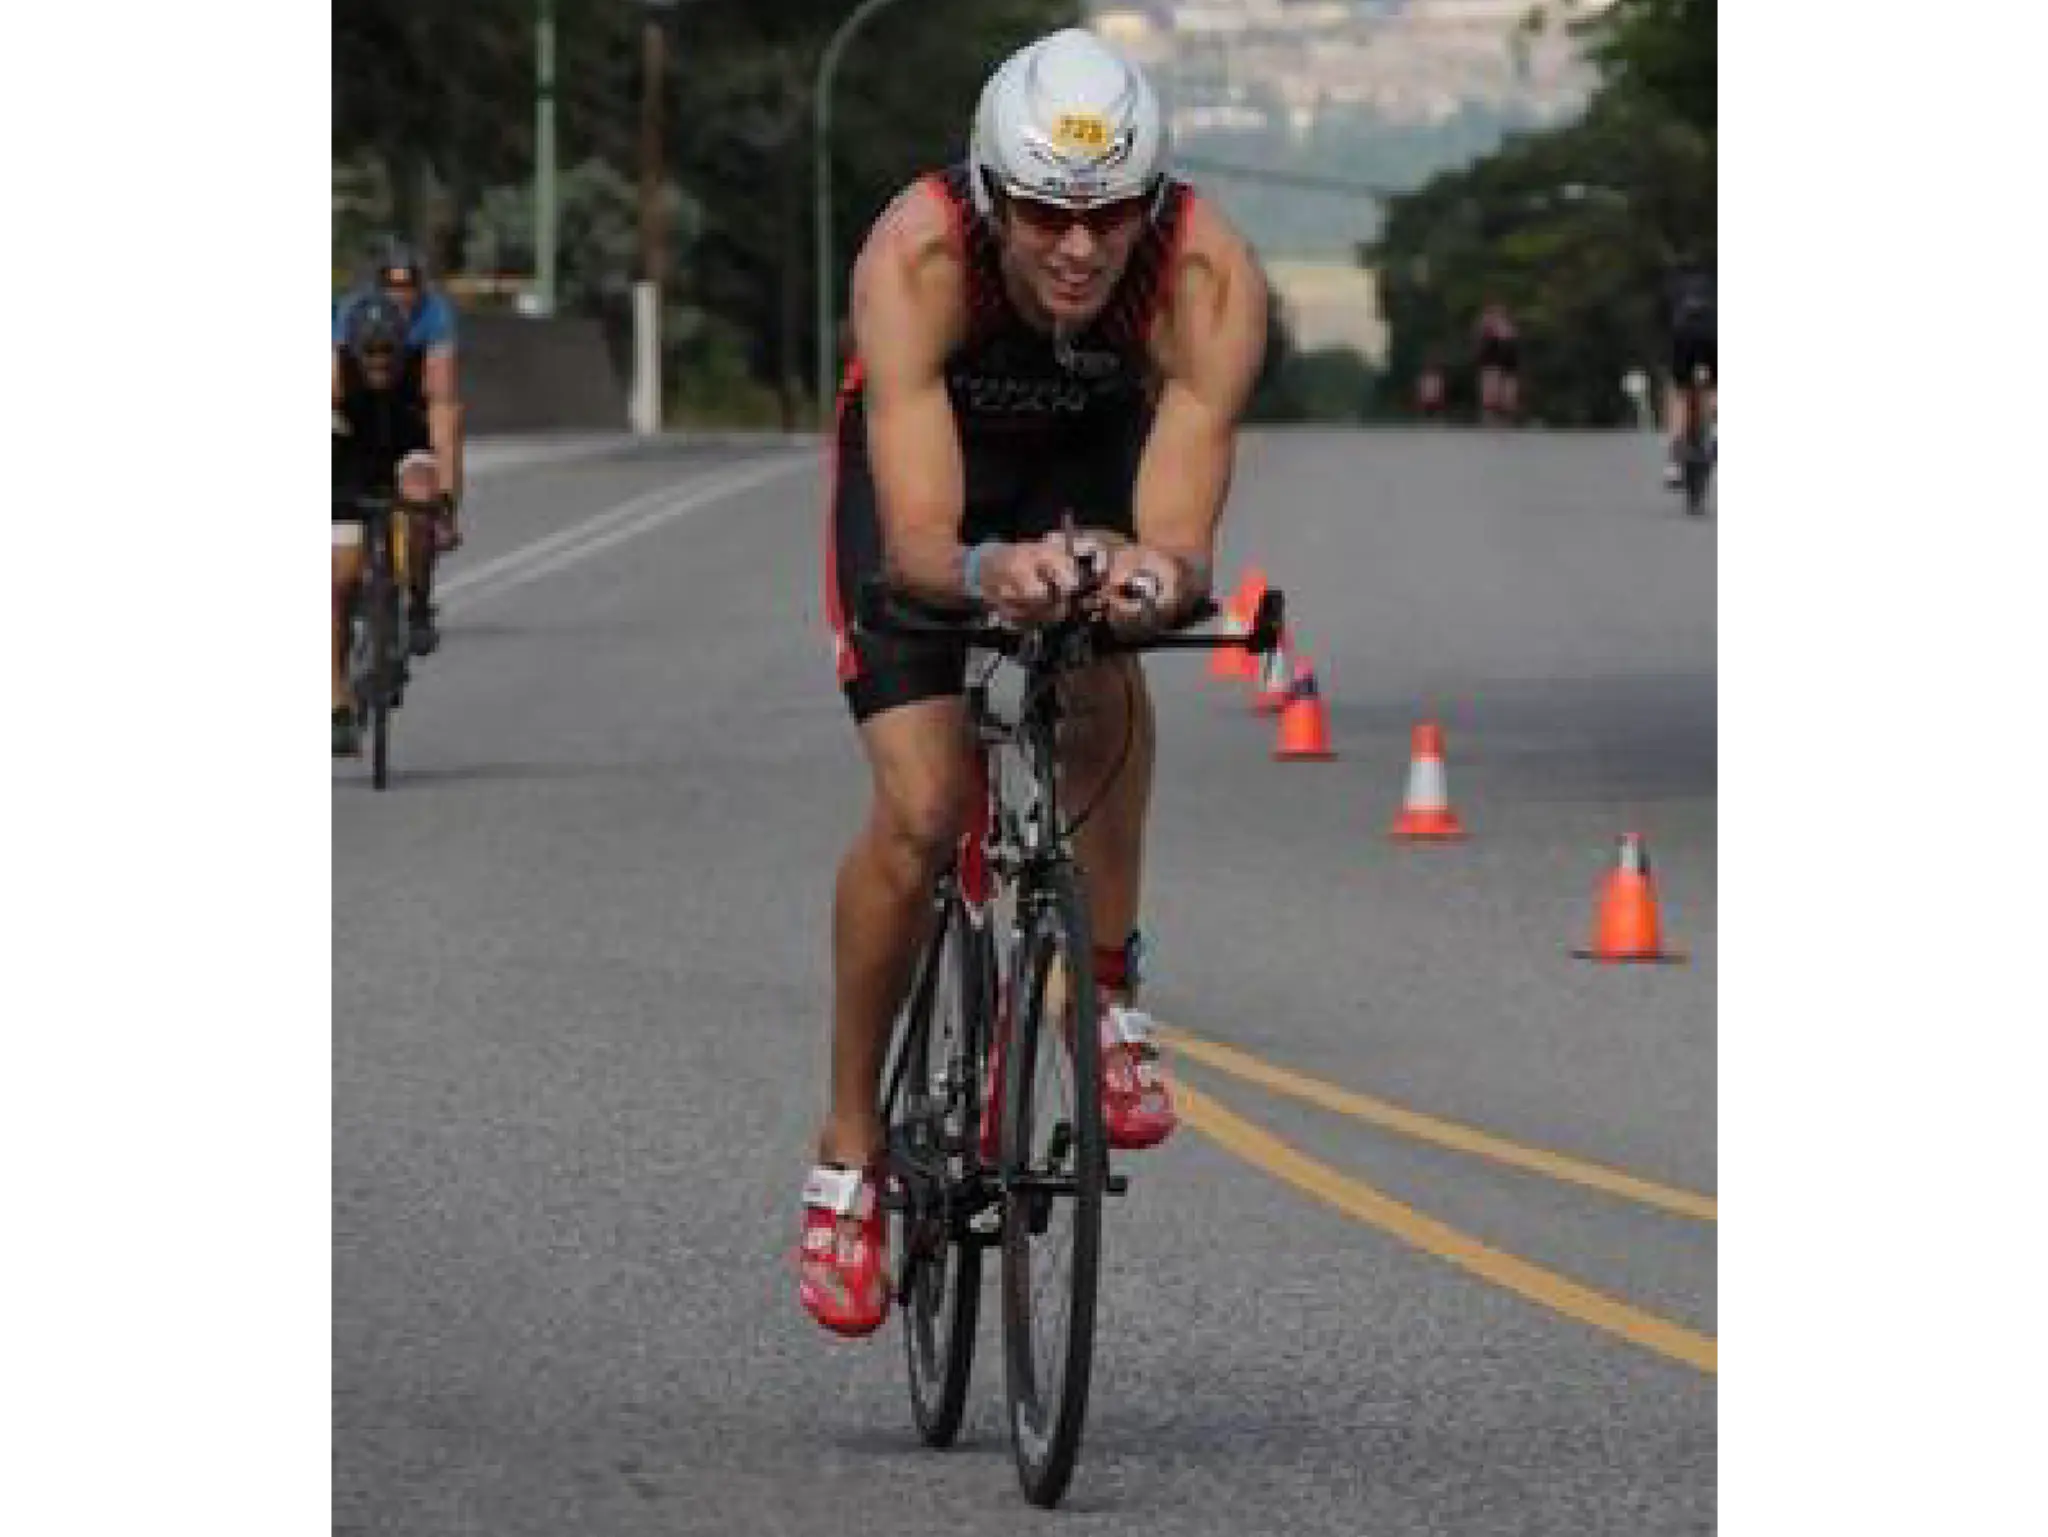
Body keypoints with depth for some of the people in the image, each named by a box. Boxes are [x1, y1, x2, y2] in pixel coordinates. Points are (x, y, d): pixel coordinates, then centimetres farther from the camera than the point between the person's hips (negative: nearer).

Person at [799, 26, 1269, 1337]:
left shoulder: (1210, 279, -36)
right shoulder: (915, 259, -40)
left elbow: (1184, 539, -43)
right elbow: (917, 539, -46)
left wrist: (1160, 572, -66)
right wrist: (988, 572, -68)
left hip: (1097, 453, 2)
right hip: (931, 455, -1)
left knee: (1103, 664, -30)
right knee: (919, 814, -15)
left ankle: (1112, 994, -9)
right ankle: (850, 1153, 3)